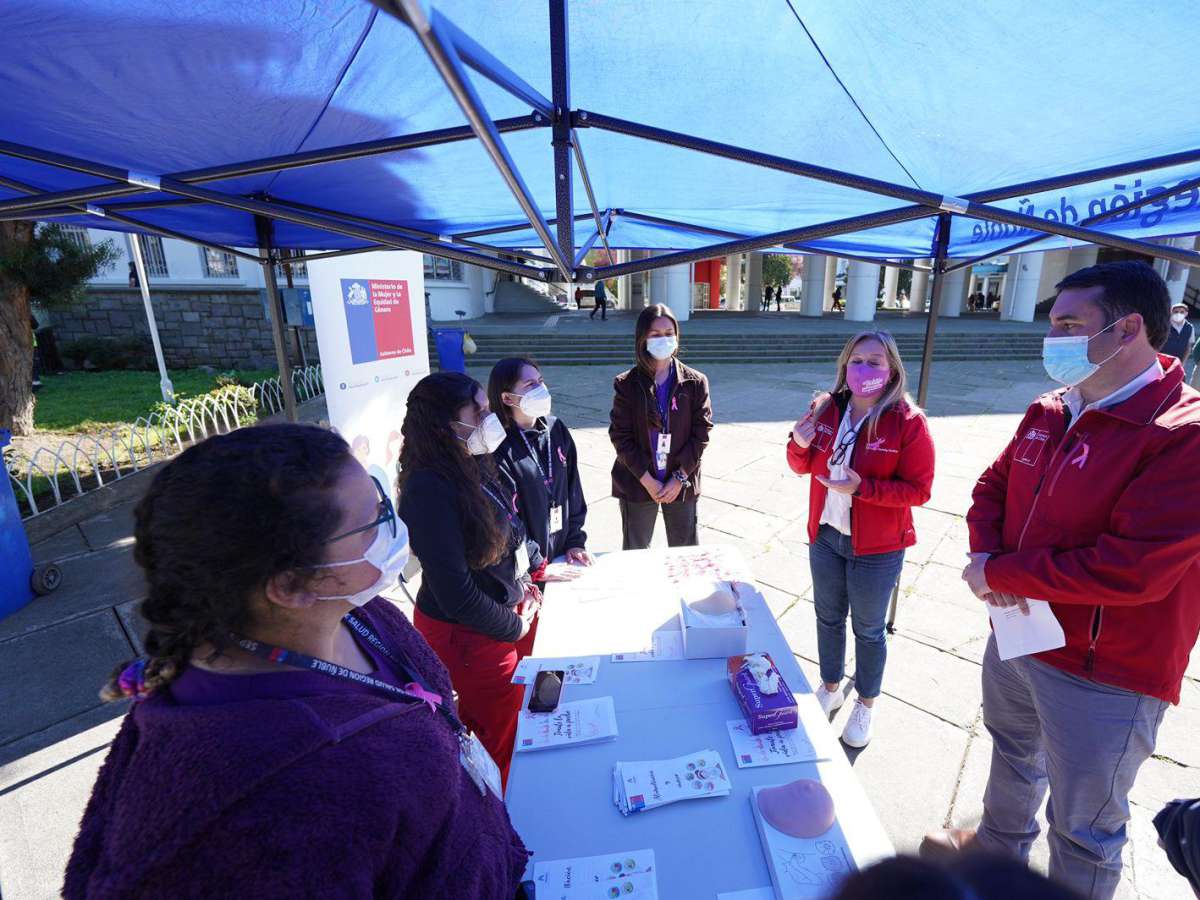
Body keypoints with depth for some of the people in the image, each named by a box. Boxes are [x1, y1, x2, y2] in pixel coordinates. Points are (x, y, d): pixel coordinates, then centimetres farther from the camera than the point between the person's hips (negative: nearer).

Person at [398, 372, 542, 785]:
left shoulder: (473, 465, -4)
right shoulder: (430, 490, -29)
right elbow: (456, 593, -26)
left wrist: (537, 564, 8)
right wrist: (515, 627, -13)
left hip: (510, 608, 8)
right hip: (468, 635, -8)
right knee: (502, 739, 15)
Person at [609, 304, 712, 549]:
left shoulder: (695, 382, -3)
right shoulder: (627, 384, -6)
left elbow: (701, 432, -4)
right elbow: (620, 436, -8)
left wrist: (679, 478, -10)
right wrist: (648, 480, -13)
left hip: (682, 483, 1)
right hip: (637, 483, -1)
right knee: (635, 554, 14)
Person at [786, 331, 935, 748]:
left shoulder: (907, 421, -16)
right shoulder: (827, 409, -3)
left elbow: (919, 490, -16)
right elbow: (803, 466, 6)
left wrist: (862, 487, -28)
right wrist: (800, 443, -15)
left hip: (876, 547, -4)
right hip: (825, 536, 4)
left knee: (868, 629, 15)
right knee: (828, 618, 21)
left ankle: (865, 705, 38)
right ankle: (830, 688, 44)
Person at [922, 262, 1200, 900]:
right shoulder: (1048, 412, 0)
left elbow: (1133, 569, -29)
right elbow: (993, 486, 9)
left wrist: (999, 573, -21)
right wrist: (987, 551, -11)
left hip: (1103, 677, -7)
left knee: (1083, 829, 14)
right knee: (1012, 751, 31)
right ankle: (999, 845, 58)